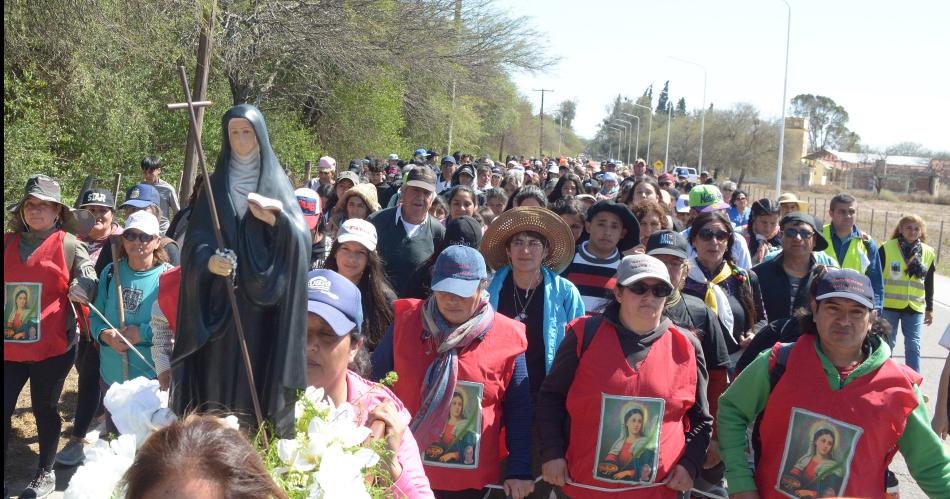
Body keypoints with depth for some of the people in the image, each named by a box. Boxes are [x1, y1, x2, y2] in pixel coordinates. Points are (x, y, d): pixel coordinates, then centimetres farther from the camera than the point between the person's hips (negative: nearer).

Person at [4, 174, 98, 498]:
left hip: (51, 346, -3)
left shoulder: (70, 244, -2)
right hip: (9, 345, 3)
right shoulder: (8, 242, 11)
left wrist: (83, 288, -30)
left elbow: (88, 280, -10)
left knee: (44, 408, 10)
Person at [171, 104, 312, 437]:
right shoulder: (216, 185, 11)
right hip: (222, 304, 1)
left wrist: (275, 218, -23)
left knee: (261, 377, -2)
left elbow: (301, 238, -5)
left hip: (265, 303, -1)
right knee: (220, 378, -1)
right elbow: (195, 240, 0)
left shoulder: (278, 183, 8)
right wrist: (208, 260, -21)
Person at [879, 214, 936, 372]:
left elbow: (929, 284, 13)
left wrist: (929, 309, 15)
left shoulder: (928, 253, 6)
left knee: (913, 346, 0)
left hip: (915, 307, 2)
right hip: (889, 305, -2)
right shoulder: (887, 248, -5)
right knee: (887, 344, 5)